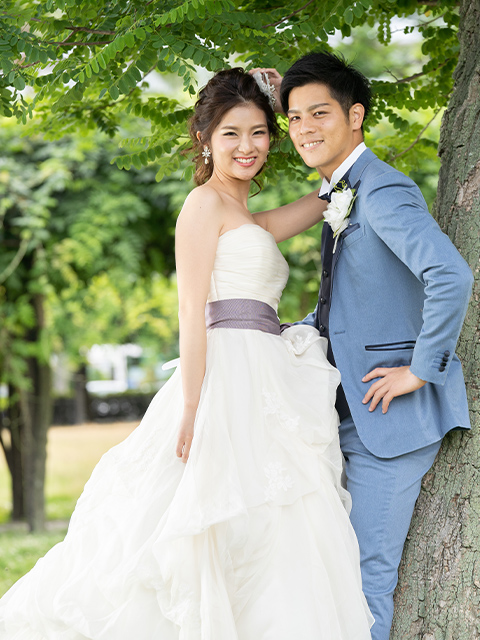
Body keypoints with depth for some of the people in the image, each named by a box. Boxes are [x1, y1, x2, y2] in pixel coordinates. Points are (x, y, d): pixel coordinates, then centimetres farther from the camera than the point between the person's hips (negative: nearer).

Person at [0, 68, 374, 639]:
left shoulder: (248, 223, 24)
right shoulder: (205, 203, -1)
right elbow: (192, 310, -10)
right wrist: (192, 408, -19)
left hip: (266, 391, 9)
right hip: (230, 374, -9)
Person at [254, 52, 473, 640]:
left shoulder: (383, 192, -17)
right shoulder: (340, 198, 15)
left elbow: (451, 277, -32)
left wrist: (422, 370, -24)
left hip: (391, 413, -10)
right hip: (350, 413, 10)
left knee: (366, 573, -5)